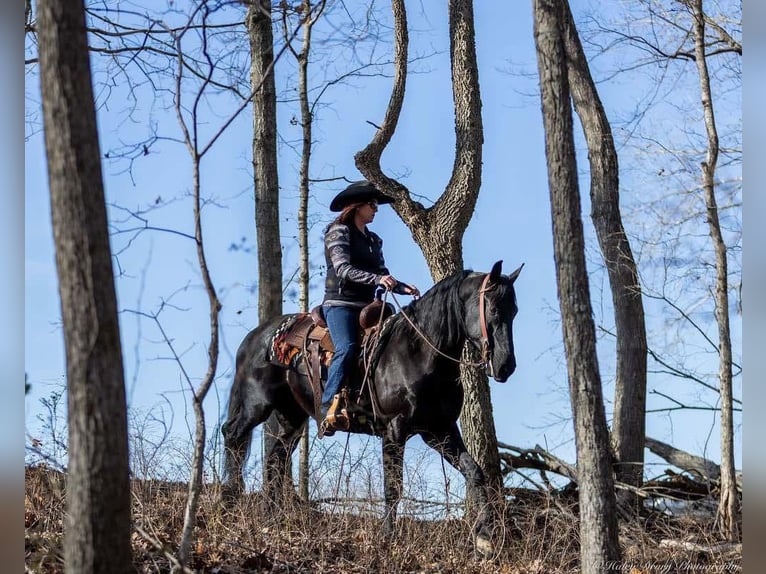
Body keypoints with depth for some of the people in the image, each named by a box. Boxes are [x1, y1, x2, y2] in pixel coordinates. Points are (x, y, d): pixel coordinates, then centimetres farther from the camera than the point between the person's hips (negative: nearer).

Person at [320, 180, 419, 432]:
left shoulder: (373, 240, 21)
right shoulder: (339, 231, -1)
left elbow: (381, 273, 21)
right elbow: (343, 268, -15)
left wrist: (403, 288, 1)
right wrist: (376, 279, -28)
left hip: (366, 305, 8)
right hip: (340, 303, -8)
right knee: (347, 347, -29)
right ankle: (328, 409, -33)